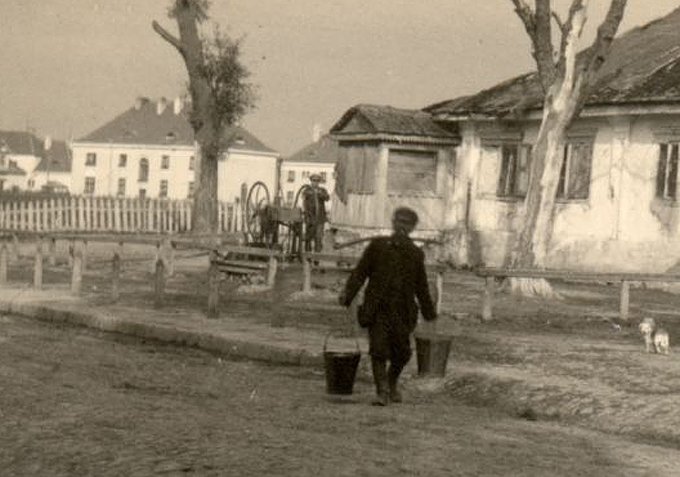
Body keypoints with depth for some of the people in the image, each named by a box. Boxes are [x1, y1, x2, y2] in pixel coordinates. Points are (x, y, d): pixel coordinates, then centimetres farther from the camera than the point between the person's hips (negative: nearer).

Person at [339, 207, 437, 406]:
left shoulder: (416, 254, 12)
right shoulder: (377, 245, 6)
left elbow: (421, 285, 19)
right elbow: (360, 272, 2)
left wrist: (429, 313, 21)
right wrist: (348, 293, -11)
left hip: (402, 311, 2)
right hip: (378, 308, -2)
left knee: (402, 353, 3)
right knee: (378, 350, -11)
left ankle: (392, 382, 32)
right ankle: (382, 392, -4)